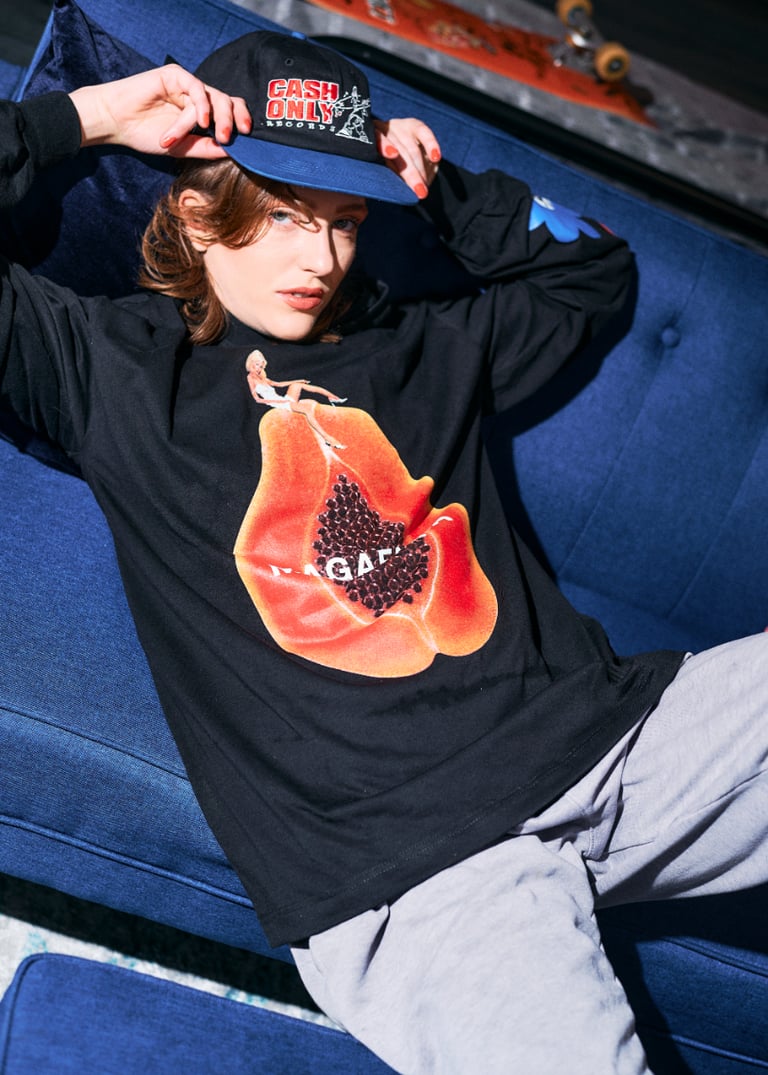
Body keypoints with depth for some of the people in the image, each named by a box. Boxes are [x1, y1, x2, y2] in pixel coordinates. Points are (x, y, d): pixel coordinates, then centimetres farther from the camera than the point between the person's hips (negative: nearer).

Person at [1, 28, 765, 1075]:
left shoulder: (421, 346, 22)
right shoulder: (119, 365, 9)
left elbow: (592, 270, 34)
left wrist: (445, 192, 21)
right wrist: (87, 117, 5)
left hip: (601, 730, 6)